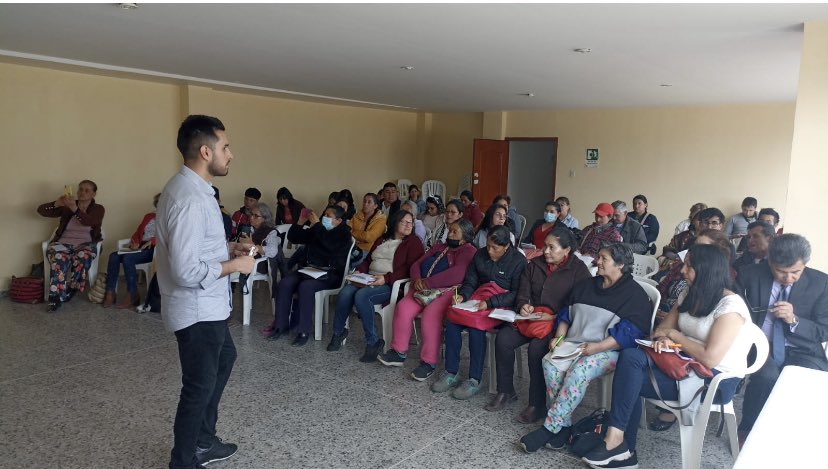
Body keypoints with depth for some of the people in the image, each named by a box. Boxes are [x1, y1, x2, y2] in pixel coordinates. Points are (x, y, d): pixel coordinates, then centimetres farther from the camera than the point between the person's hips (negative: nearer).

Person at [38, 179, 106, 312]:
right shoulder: (66, 206, 11)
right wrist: (56, 203, -17)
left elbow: (88, 221, -16)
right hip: (63, 242, 1)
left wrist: (75, 209, -33)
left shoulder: (98, 209, 5)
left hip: (85, 244, -1)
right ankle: (56, 296, -34)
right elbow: (41, 210, 2)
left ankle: (67, 292, -22)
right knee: (59, 259, -33)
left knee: (83, 257, -36)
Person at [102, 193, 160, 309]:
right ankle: (110, 294, -21)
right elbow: (137, 233, 23)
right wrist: (135, 243, 0)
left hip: (153, 248, -7)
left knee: (127, 258, -30)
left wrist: (152, 241, -21)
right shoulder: (149, 216, 28)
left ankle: (133, 296, -24)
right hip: (140, 247, 7)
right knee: (114, 256, -18)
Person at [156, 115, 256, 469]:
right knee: (199, 386, 6)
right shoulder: (190, 198, -28)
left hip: (206, 306, 11)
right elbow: (187, 271, -32)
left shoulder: (191, 187, 6)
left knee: (224, 359, 28)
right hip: (197, 310, -11)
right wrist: (235, 265, -19)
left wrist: (228, 247, 6)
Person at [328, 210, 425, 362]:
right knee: (345, 293, -23)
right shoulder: (381, 240, 24)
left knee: (362, 296, -33)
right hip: (369, 280, 6)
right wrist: (359, 271, 5)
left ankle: (373, 342, -23)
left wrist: (386, 278, -18)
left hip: (391, 285, -6)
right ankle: (338, 333, -3)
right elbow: (368, 260, 28)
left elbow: (411, 270, -7)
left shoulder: (413, 242, 4)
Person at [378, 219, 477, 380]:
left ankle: (429, 362, -20)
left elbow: (457, 274, -17)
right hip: (424, 289, 7)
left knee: (430, 314, -32)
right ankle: (398, 353, -6)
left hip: (448, 291, -6)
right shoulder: (438, 247, 25)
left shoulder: (469, 251, 0)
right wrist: (417, 279, -5)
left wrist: (427, 282, -16)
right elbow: (417, 264, 19)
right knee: (403, 308, -18)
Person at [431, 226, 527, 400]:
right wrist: (462, 295, -9)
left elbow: (516, 294, -12)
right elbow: (470, 282, 13)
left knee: (476, 326, -31)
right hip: (479, 302, 6)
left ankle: (474, 381, -22)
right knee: (452, 321, -20)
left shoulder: (518, 261, -6)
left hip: (502, 307, -5)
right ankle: (451, 373, -11)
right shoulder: (480, 255, 10)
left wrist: (489, 303, -22)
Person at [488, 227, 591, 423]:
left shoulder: (579, 270, -5)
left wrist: (553, 318, -22)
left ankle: (537, 404, -17)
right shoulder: (535, 265, 11)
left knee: (537, 347, -32)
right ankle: (505, 391, 0)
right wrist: (523, 305, -12)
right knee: (503, 338, -18)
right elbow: (523, 293, 11)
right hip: (531, 318, 5)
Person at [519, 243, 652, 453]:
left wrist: (597, 347, -21)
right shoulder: (586, 285, 18)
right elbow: (567, 314, 21)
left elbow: (631, 333, -12)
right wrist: (559, 337, 3)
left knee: (579, 371, -34)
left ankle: (549, 428, -26)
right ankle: (563, 426, -19)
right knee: (550, 362, -23)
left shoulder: (634, 294, -3)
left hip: (609, 349, -6)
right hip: (575, 342, 6)